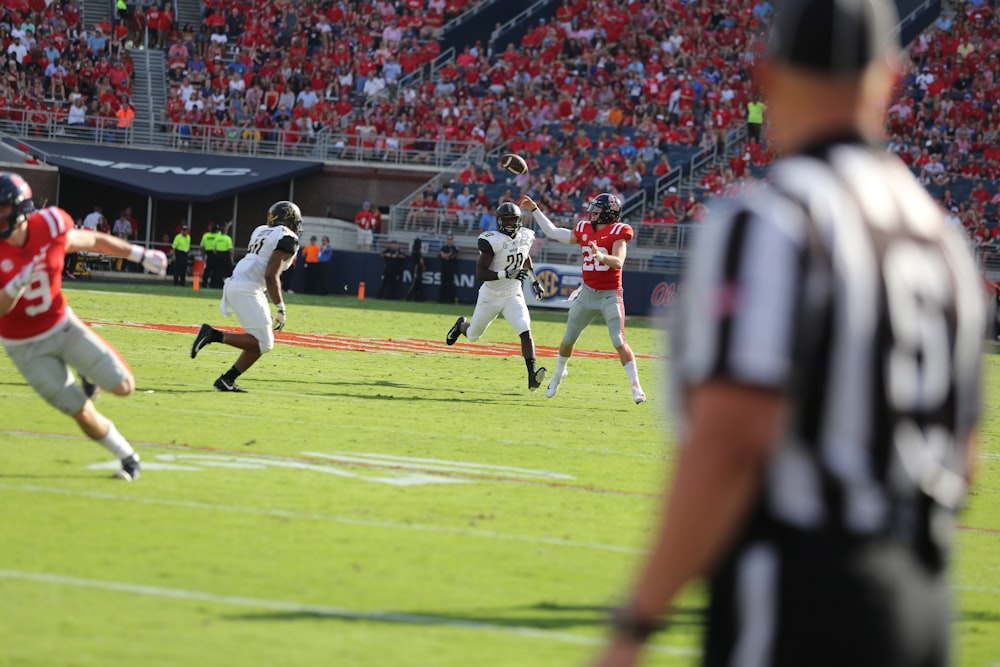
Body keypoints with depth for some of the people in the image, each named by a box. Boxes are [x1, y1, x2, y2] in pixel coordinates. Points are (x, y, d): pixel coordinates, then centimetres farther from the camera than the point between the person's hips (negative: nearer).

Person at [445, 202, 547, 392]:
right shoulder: (492, 241, -24)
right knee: (473, 336, 18)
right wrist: (507, 274, -37)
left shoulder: (525, 237, -4)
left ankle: (532, 375, -27)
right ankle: (461, 326, 55)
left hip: (513, 296, 3)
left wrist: (534, 281, 14)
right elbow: (480, 273, -27)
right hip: (490, 297, -3)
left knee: (525, 331, -20)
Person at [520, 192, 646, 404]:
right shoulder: (584, 230, 5)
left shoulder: (618, 232, -12)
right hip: (587, 293, 6)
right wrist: (534, 210, 16)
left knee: (619, 342, -15)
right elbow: (552, 232, 16)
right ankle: (558, 373, 41)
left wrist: (601, 255, -42)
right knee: (569, 338, 17)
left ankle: (636, 386, -9)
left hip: (610, 295, -6)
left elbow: (618, 262, -24)